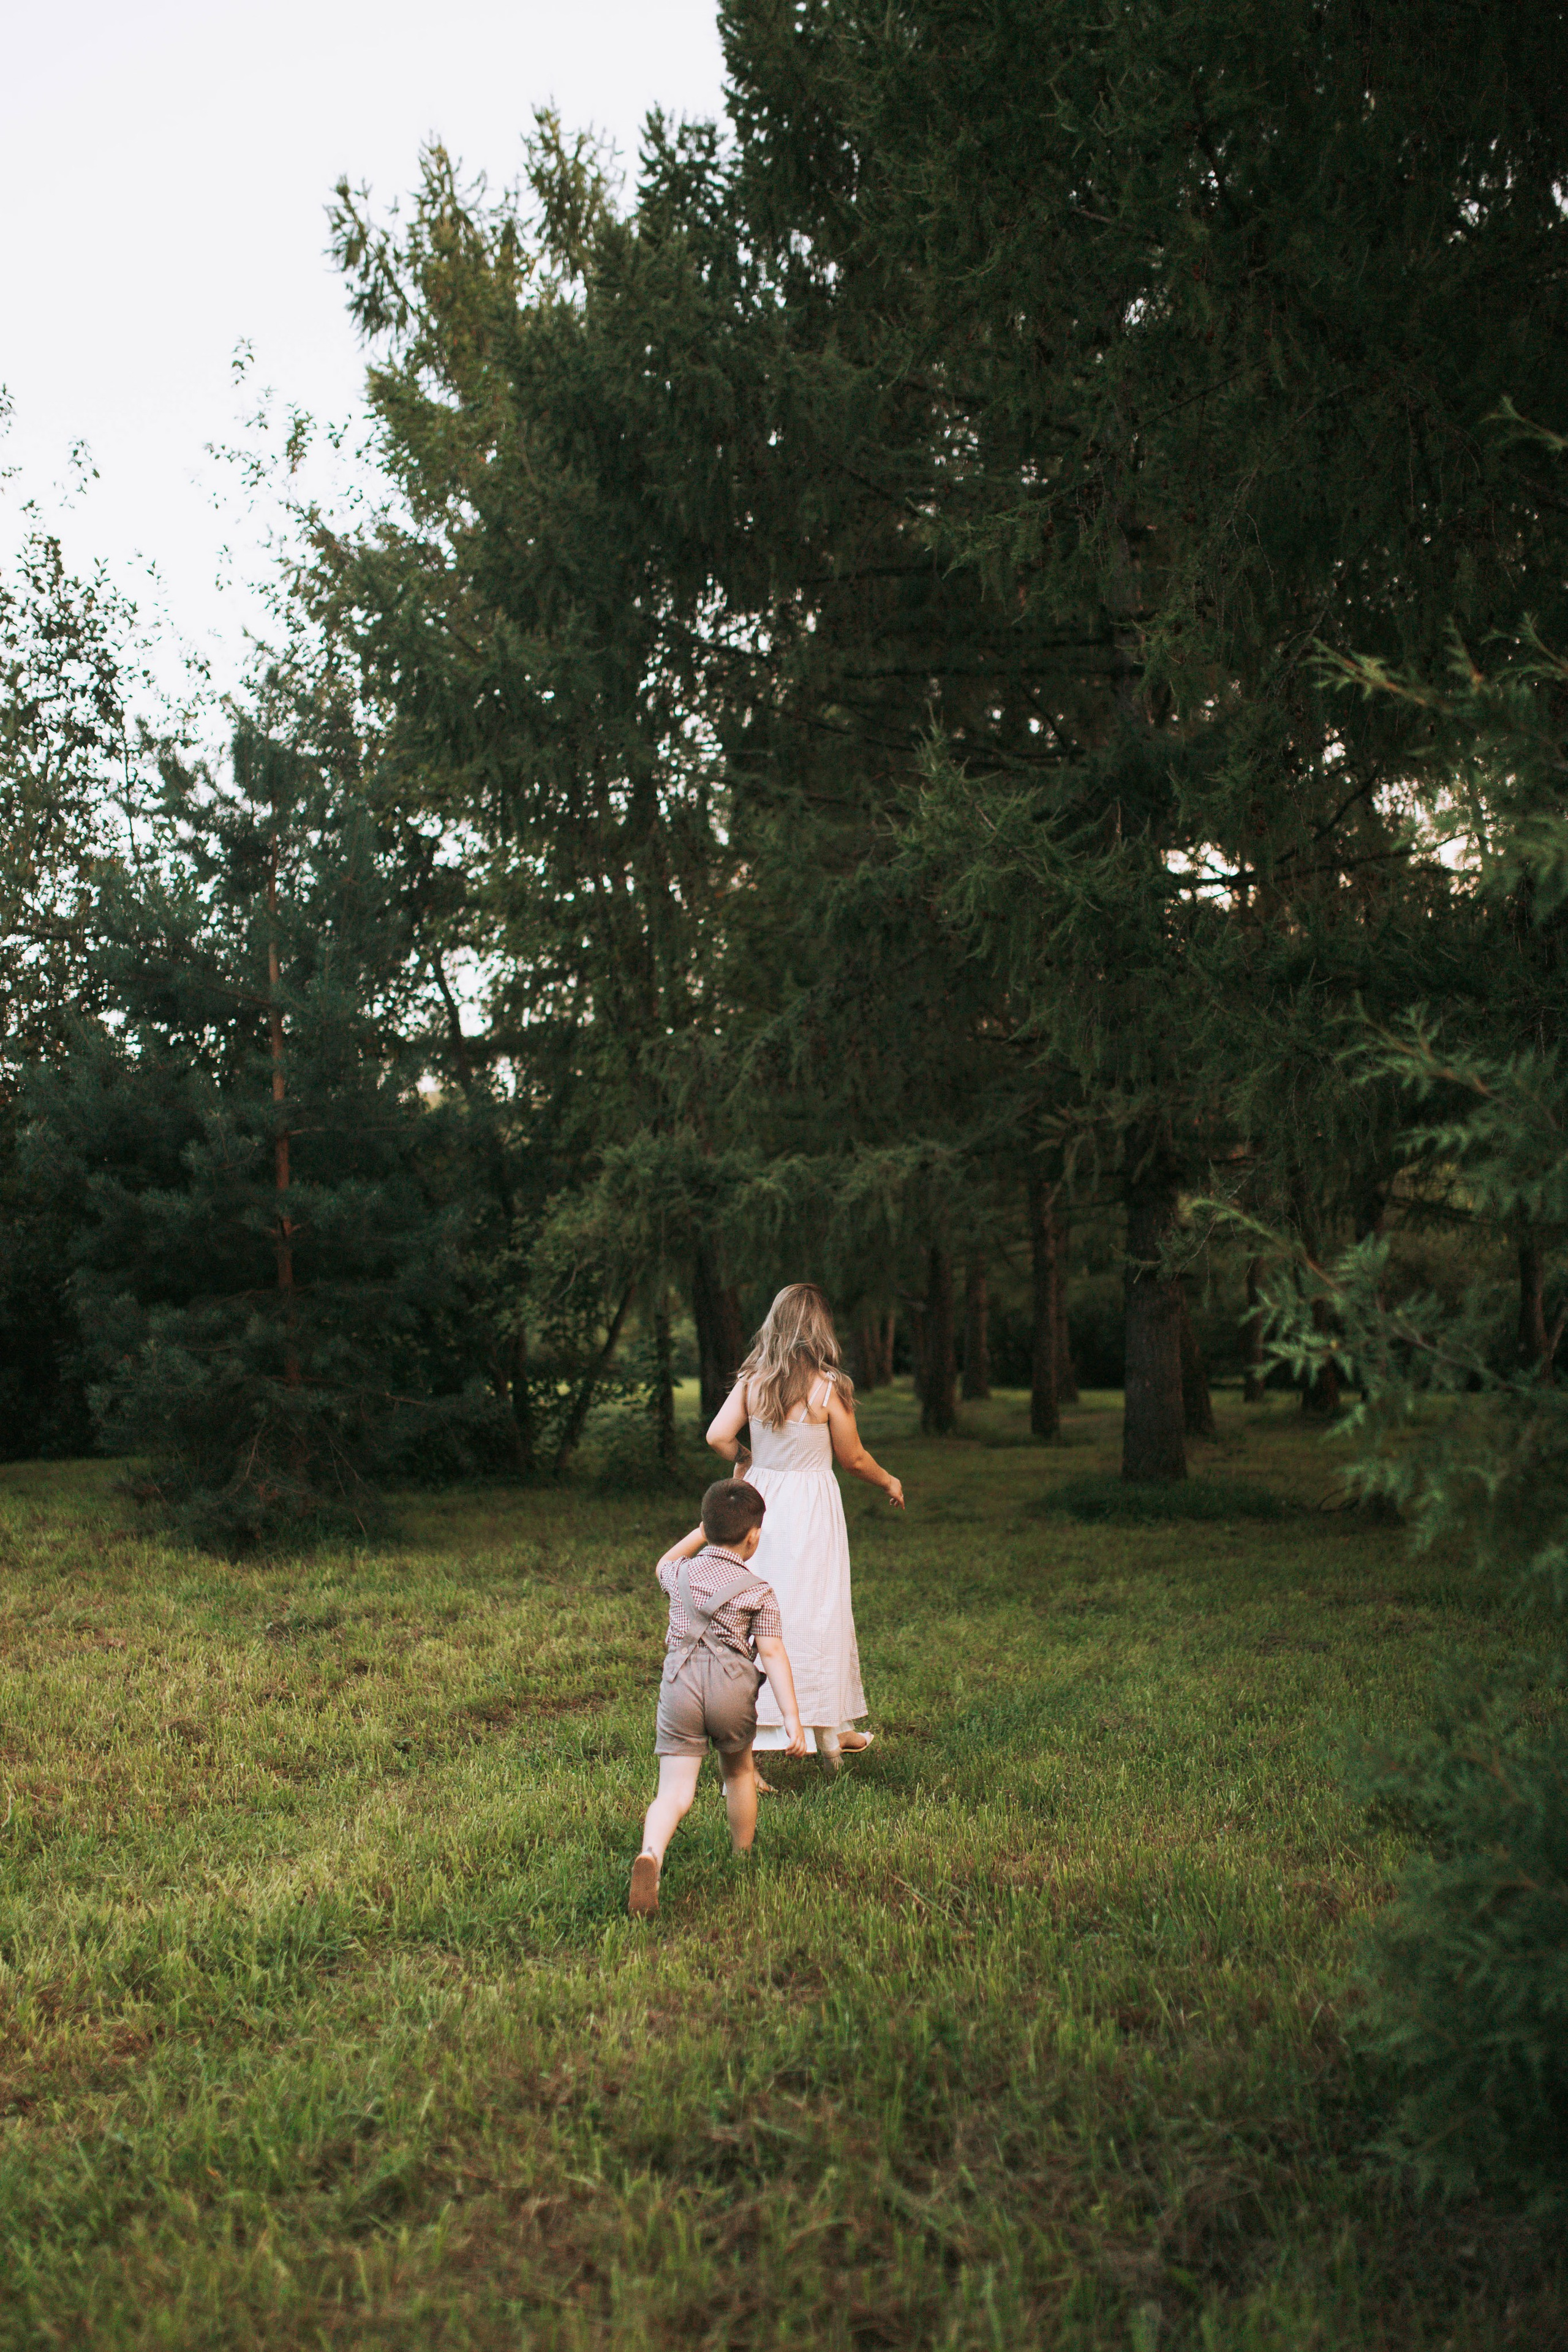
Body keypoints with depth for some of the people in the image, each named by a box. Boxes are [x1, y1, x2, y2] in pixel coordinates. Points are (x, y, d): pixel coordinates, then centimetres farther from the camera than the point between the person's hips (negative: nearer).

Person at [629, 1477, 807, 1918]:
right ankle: (743, 1857, 40)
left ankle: (650, 1857, -33)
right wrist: (792, 1718, -7)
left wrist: (705, 1532, 46)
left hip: (680, 1687, 1)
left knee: (675, 1791, -5)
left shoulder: (682, 1573, 12)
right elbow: (773, 1654, -4)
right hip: (733, 1688, -1)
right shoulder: (759, 1591, 4)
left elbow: (663, 1565, 39)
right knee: (738, 1771, 26)